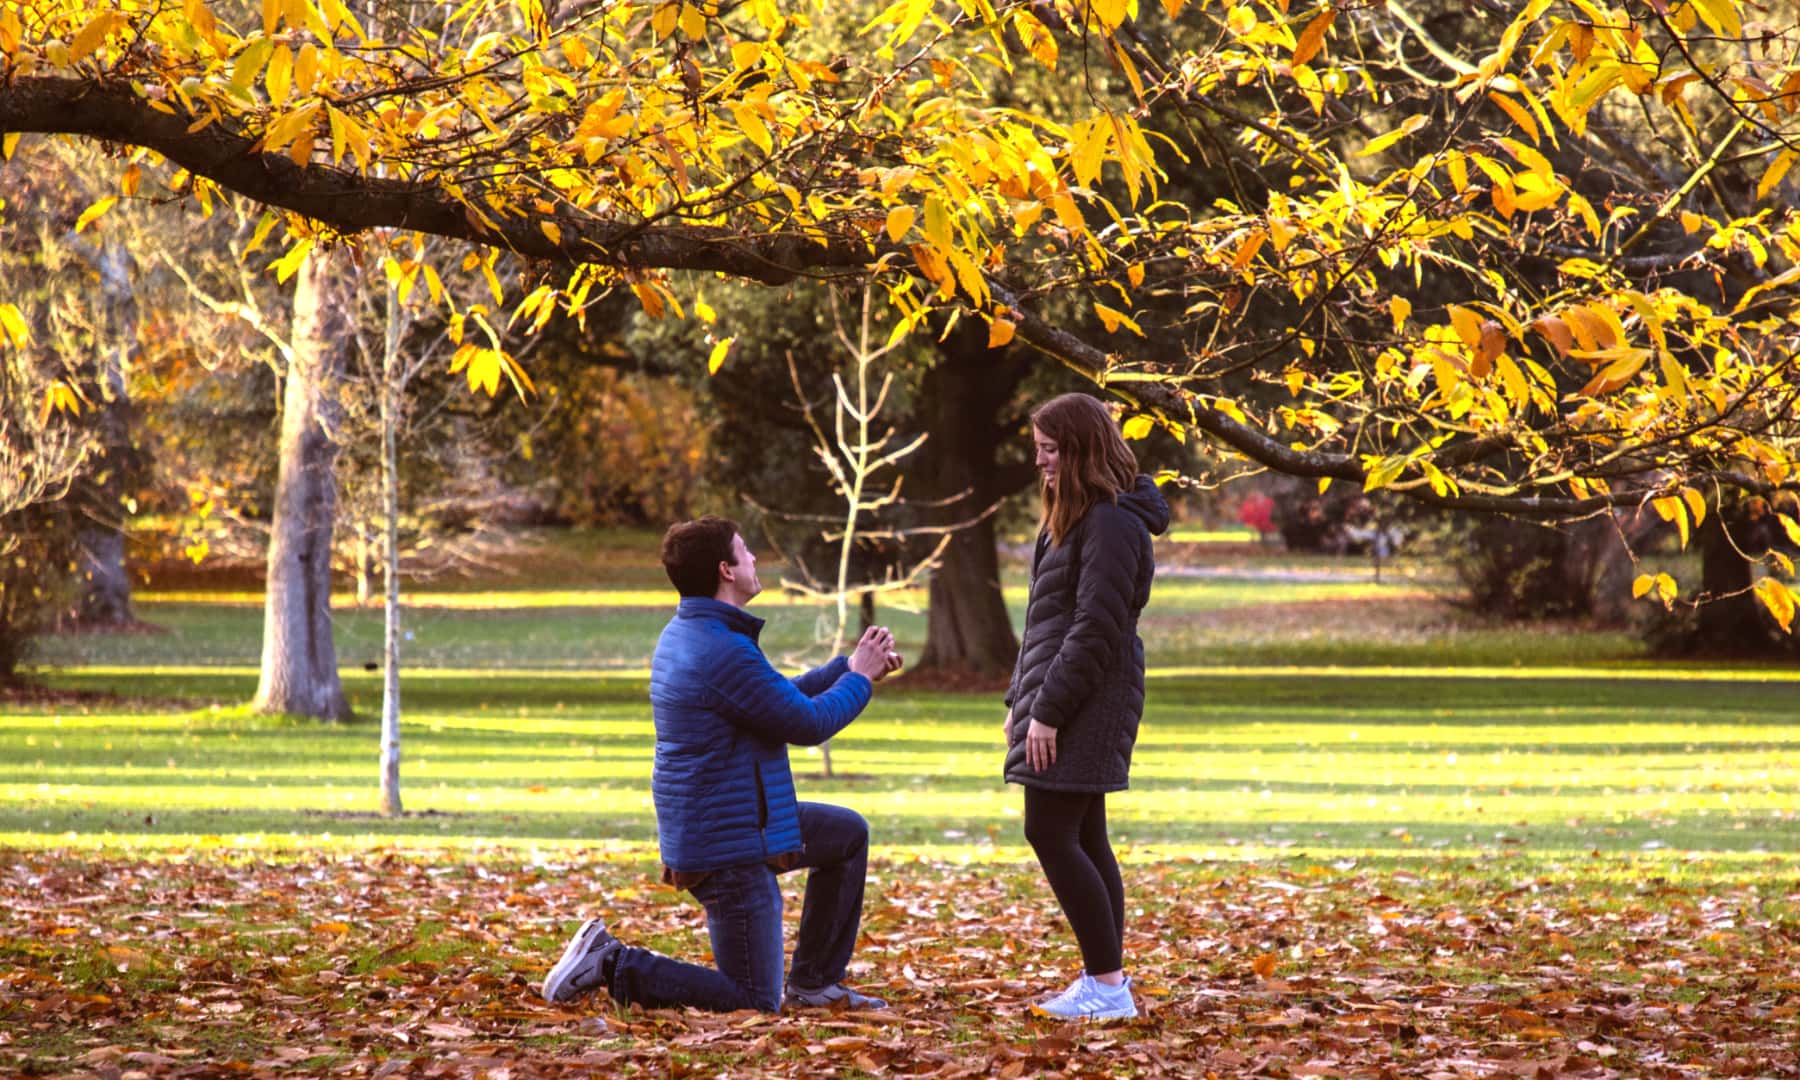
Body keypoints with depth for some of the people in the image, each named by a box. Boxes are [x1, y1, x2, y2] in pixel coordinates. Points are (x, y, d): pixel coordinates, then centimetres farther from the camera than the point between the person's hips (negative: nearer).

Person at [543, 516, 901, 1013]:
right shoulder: (724, 651, -25)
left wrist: (848, 668, 15)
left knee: (850, 833, 25)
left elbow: (784, 696, 20)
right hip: (728, 848, -11)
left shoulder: (684, 635, 9)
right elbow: (808, 724, -16)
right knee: (755, 1004, -5)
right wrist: (858, 678, 1)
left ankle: (814, 983, 27)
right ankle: (612, 966, -5)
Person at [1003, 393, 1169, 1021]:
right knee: (1082, 839, 10)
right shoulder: (1071, 517, 18)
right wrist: (1020, 699, 18)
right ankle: (1106, 982, 13)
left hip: (1087, 701, -10)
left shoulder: (1111, 523, -14)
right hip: (1055, 696, 10)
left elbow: (1095, 627, -20)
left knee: (1049, 832, -12)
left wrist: (1049, 710, -21)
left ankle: (1108, 985, -11)